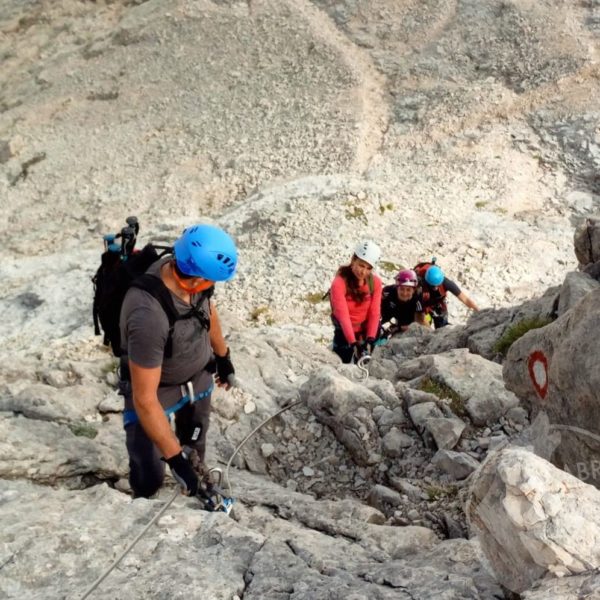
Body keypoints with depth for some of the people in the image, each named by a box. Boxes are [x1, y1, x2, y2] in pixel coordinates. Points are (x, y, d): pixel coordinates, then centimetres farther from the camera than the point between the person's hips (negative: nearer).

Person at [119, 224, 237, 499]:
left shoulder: (187, 270, -22)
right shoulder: (149, 317, -42)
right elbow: (145, 401, -35)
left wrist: (222, 355, 17)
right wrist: (175, 458, -32)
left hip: (199, 377, 6)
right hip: (155, 390, -6)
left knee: (195, 449, 22)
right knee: (149, 479, -4)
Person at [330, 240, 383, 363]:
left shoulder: (375, 282, -10)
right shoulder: (339, 283, -22)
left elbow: (375, 313, -13)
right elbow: (343, 315, -28)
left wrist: (370, 339, -24)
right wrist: (353, 343, -36)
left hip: (366, 332, 3)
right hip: (344, 333, -3)